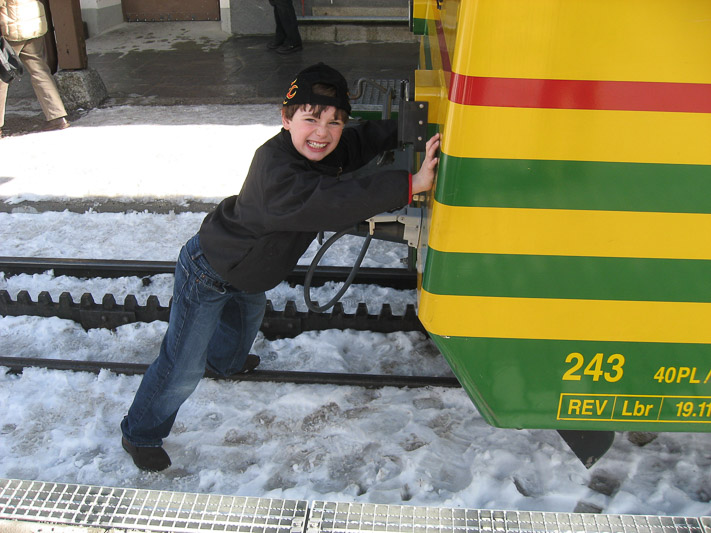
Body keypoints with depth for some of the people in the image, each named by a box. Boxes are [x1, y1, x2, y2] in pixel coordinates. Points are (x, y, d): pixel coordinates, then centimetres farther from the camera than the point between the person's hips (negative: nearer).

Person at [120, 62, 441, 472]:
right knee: (183, 368, 1)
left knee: (247, 318, 38)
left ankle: (227, 361, 72)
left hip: (249, 275, 9)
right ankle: (140, 435, 26)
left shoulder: (330, 150, -12)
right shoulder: (277, 175, -42)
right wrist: (409, 185, -52)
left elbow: (365, 140, 7)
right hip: (208, 274, -9)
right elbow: (335, 202, -52)